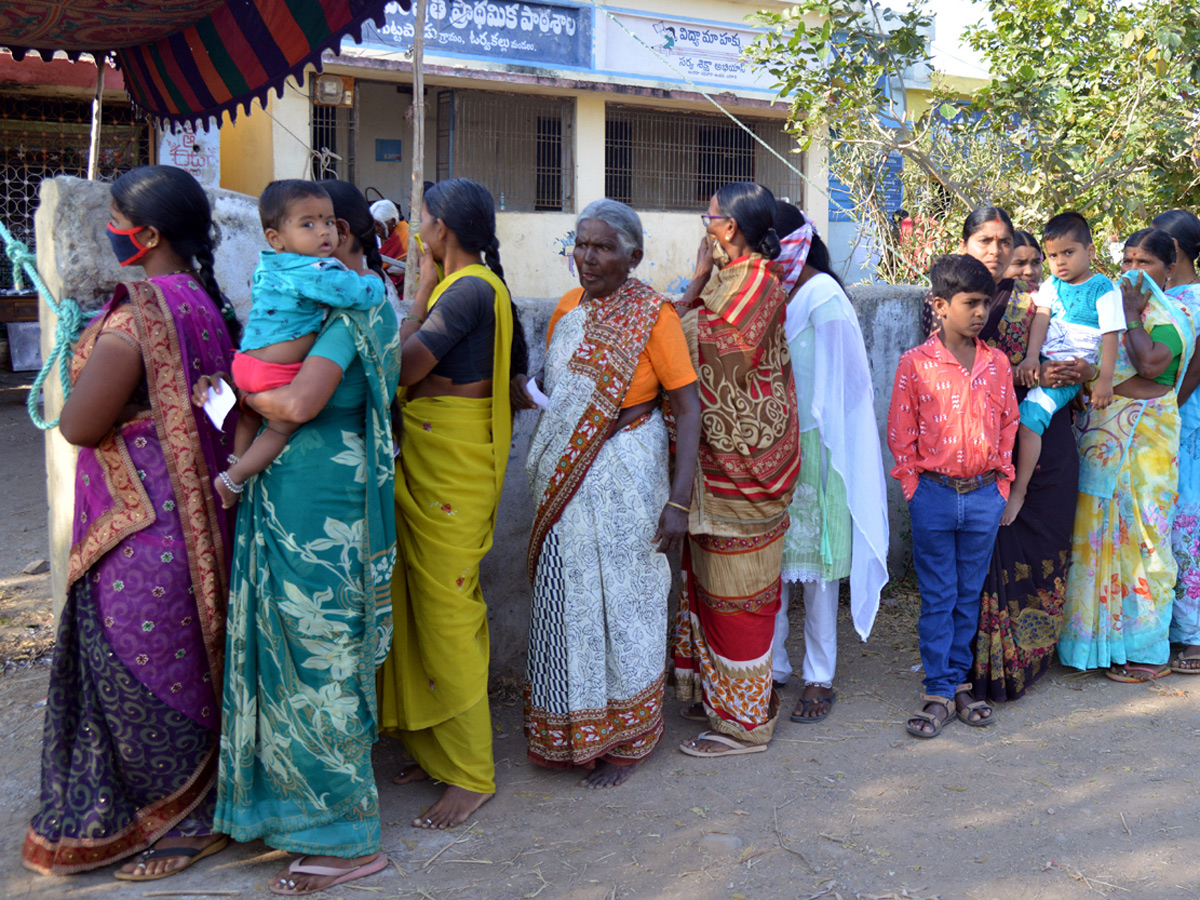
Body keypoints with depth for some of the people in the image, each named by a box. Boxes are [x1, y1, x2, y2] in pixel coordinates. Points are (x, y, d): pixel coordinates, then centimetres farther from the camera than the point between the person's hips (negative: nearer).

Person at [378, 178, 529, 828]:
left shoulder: (469, 289, -16)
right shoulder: (471, 285, 14)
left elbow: (403, 367, -20)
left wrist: (422, 292, -7)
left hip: (452, 463, -10)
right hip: (427, 457, 10)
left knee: (445, 608, -3)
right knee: (427, 601, 15)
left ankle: (471, 775, 9)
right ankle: (439, 748, 29)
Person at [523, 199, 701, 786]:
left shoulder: (652, 315, -11)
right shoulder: (567, 308, 6)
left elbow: (688, 408, -13)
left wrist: (678, 500, -19)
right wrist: (550, 470, 13)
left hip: (625, 476, -5)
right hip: (565, 478, 6)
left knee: (620, 601, 5)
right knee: (568, 600, 12)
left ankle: (626, 741, 23)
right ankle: (572, 731, 30)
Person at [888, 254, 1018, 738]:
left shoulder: (997, 364, 5)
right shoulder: (915, 363, -5)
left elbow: (1008, 426, 13)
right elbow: (900, 434, -2)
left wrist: (1000, 485, 7)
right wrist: (916, 489, -6)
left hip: (984, 497, 3)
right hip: (934, 496, -3)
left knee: (969, 596, 12)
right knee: (938, 598, 4)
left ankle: (958, 680, 25)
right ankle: (940, 693, 12)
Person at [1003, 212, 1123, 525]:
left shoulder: (1103, 289, -3)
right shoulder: (1052, 285, 13)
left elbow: (1111, 336, -6)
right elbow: (1041, 318, 1)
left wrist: (1105, 381, -11)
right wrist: (1031, 357, -14)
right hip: (1040, 363, 7)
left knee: (1030, 415, -23)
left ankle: (1019, 490, -17)